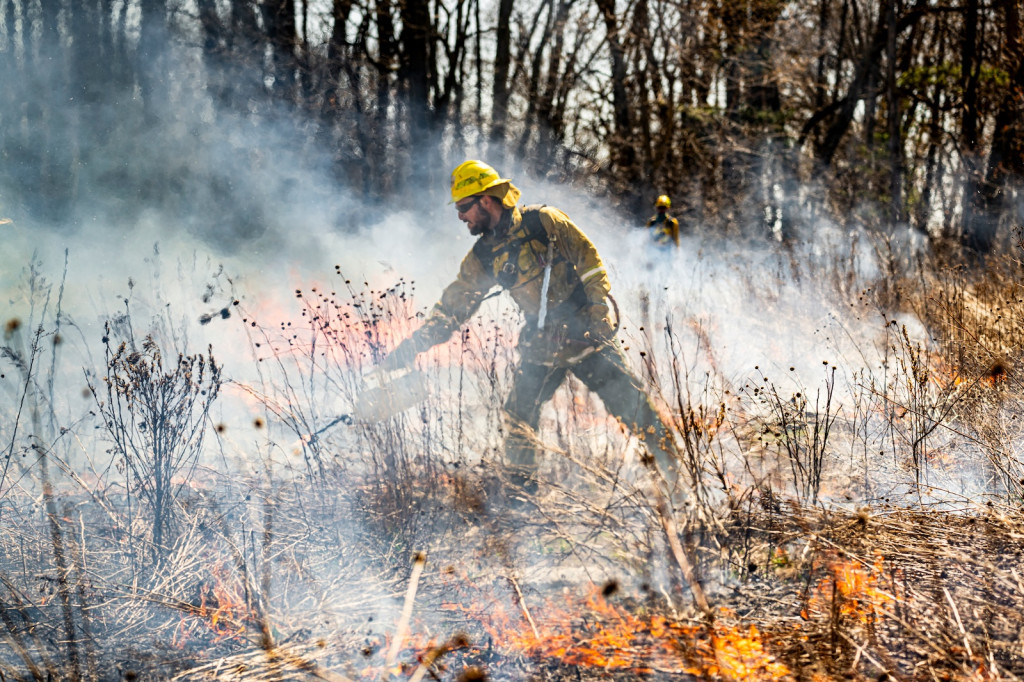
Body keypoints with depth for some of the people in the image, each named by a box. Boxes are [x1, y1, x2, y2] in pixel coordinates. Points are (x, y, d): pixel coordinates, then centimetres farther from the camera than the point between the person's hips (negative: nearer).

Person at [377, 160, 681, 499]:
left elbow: (589, 260, -5)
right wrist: (411, 347, 5)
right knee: (518, 414, -3)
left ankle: (674, 467, -1)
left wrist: (599, 310, -13)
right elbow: (452, 306, 11)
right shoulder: (482, 258, 7)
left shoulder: (544, 222, -7)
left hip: (583, 330, -5)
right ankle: (520, 487, 11)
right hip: (541, 344, 5)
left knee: (628, 400, -10)